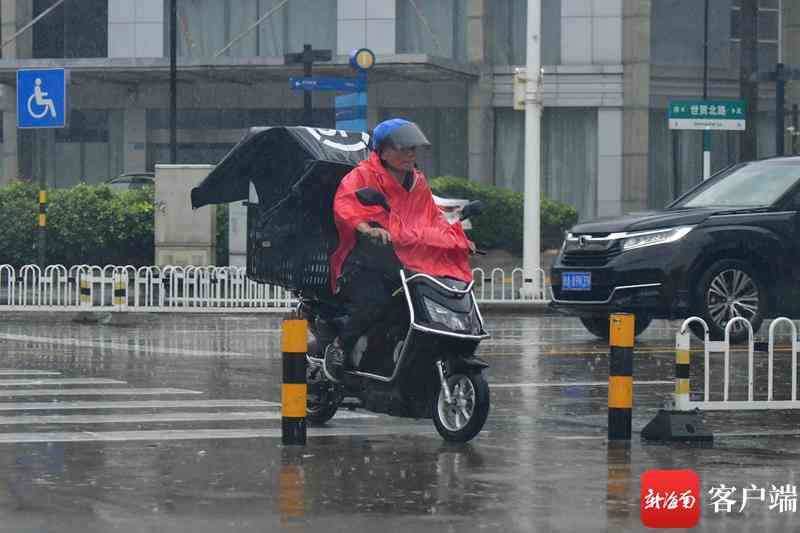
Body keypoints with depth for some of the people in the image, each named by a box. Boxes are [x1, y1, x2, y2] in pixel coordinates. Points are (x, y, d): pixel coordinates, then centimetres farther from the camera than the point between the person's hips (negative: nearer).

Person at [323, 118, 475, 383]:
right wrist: (368, 229, -36)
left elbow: (433, 218, 26)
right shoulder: (363, 175, -1)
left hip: (406, 259, 6)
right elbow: (345, 204, -18)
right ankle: (339, 347, -12)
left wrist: (455, 238, 8)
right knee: (373, 302, -34)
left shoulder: (418, 182, 21)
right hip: (367, 259, -6)